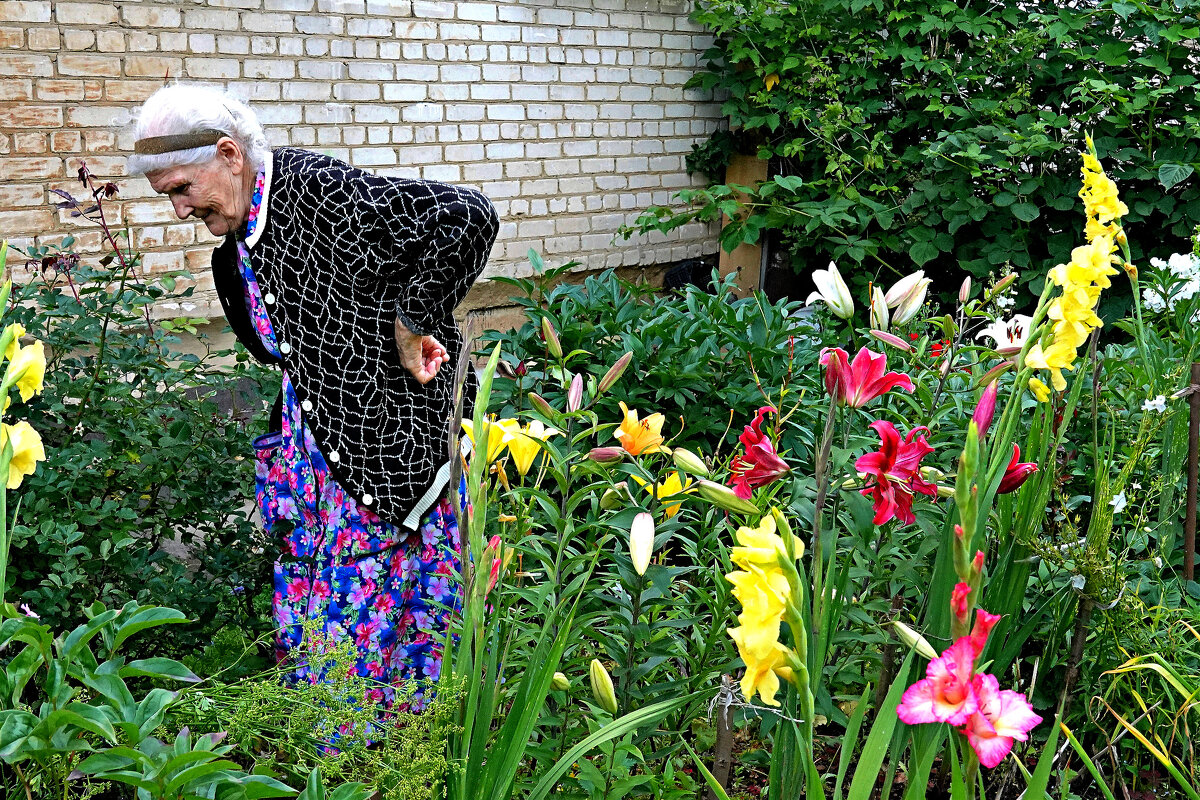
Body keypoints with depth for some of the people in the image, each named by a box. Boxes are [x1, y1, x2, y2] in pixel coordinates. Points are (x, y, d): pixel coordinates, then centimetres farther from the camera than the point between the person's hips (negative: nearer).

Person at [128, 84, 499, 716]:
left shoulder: (319, 188, -20)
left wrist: (412, 321, -21)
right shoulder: (240, 240, 8)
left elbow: (467, 217, -29)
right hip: (315, 440, 9)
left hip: (388, 440, -9)